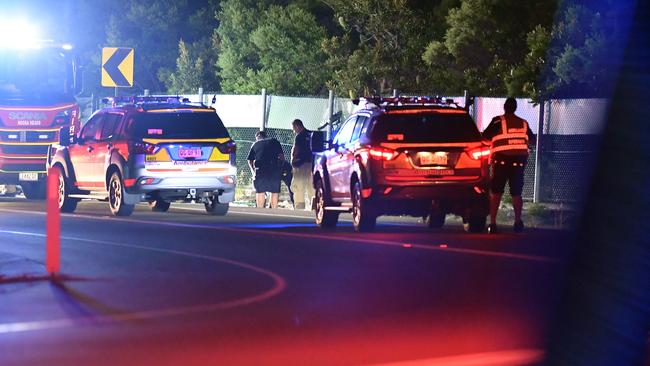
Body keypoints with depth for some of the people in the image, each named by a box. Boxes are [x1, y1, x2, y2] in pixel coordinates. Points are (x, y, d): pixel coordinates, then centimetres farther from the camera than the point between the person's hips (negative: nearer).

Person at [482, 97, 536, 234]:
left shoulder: (498, 121, -3)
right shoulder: (523, 123, 10)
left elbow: (484, 137, -6)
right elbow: (532, 140, 23)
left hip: (502, 160, -3)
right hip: (519, 161, 3)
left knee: (496, 192, 1)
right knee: (516, 193, 10)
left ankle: (492, 223, -7)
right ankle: (518, 221, 3)